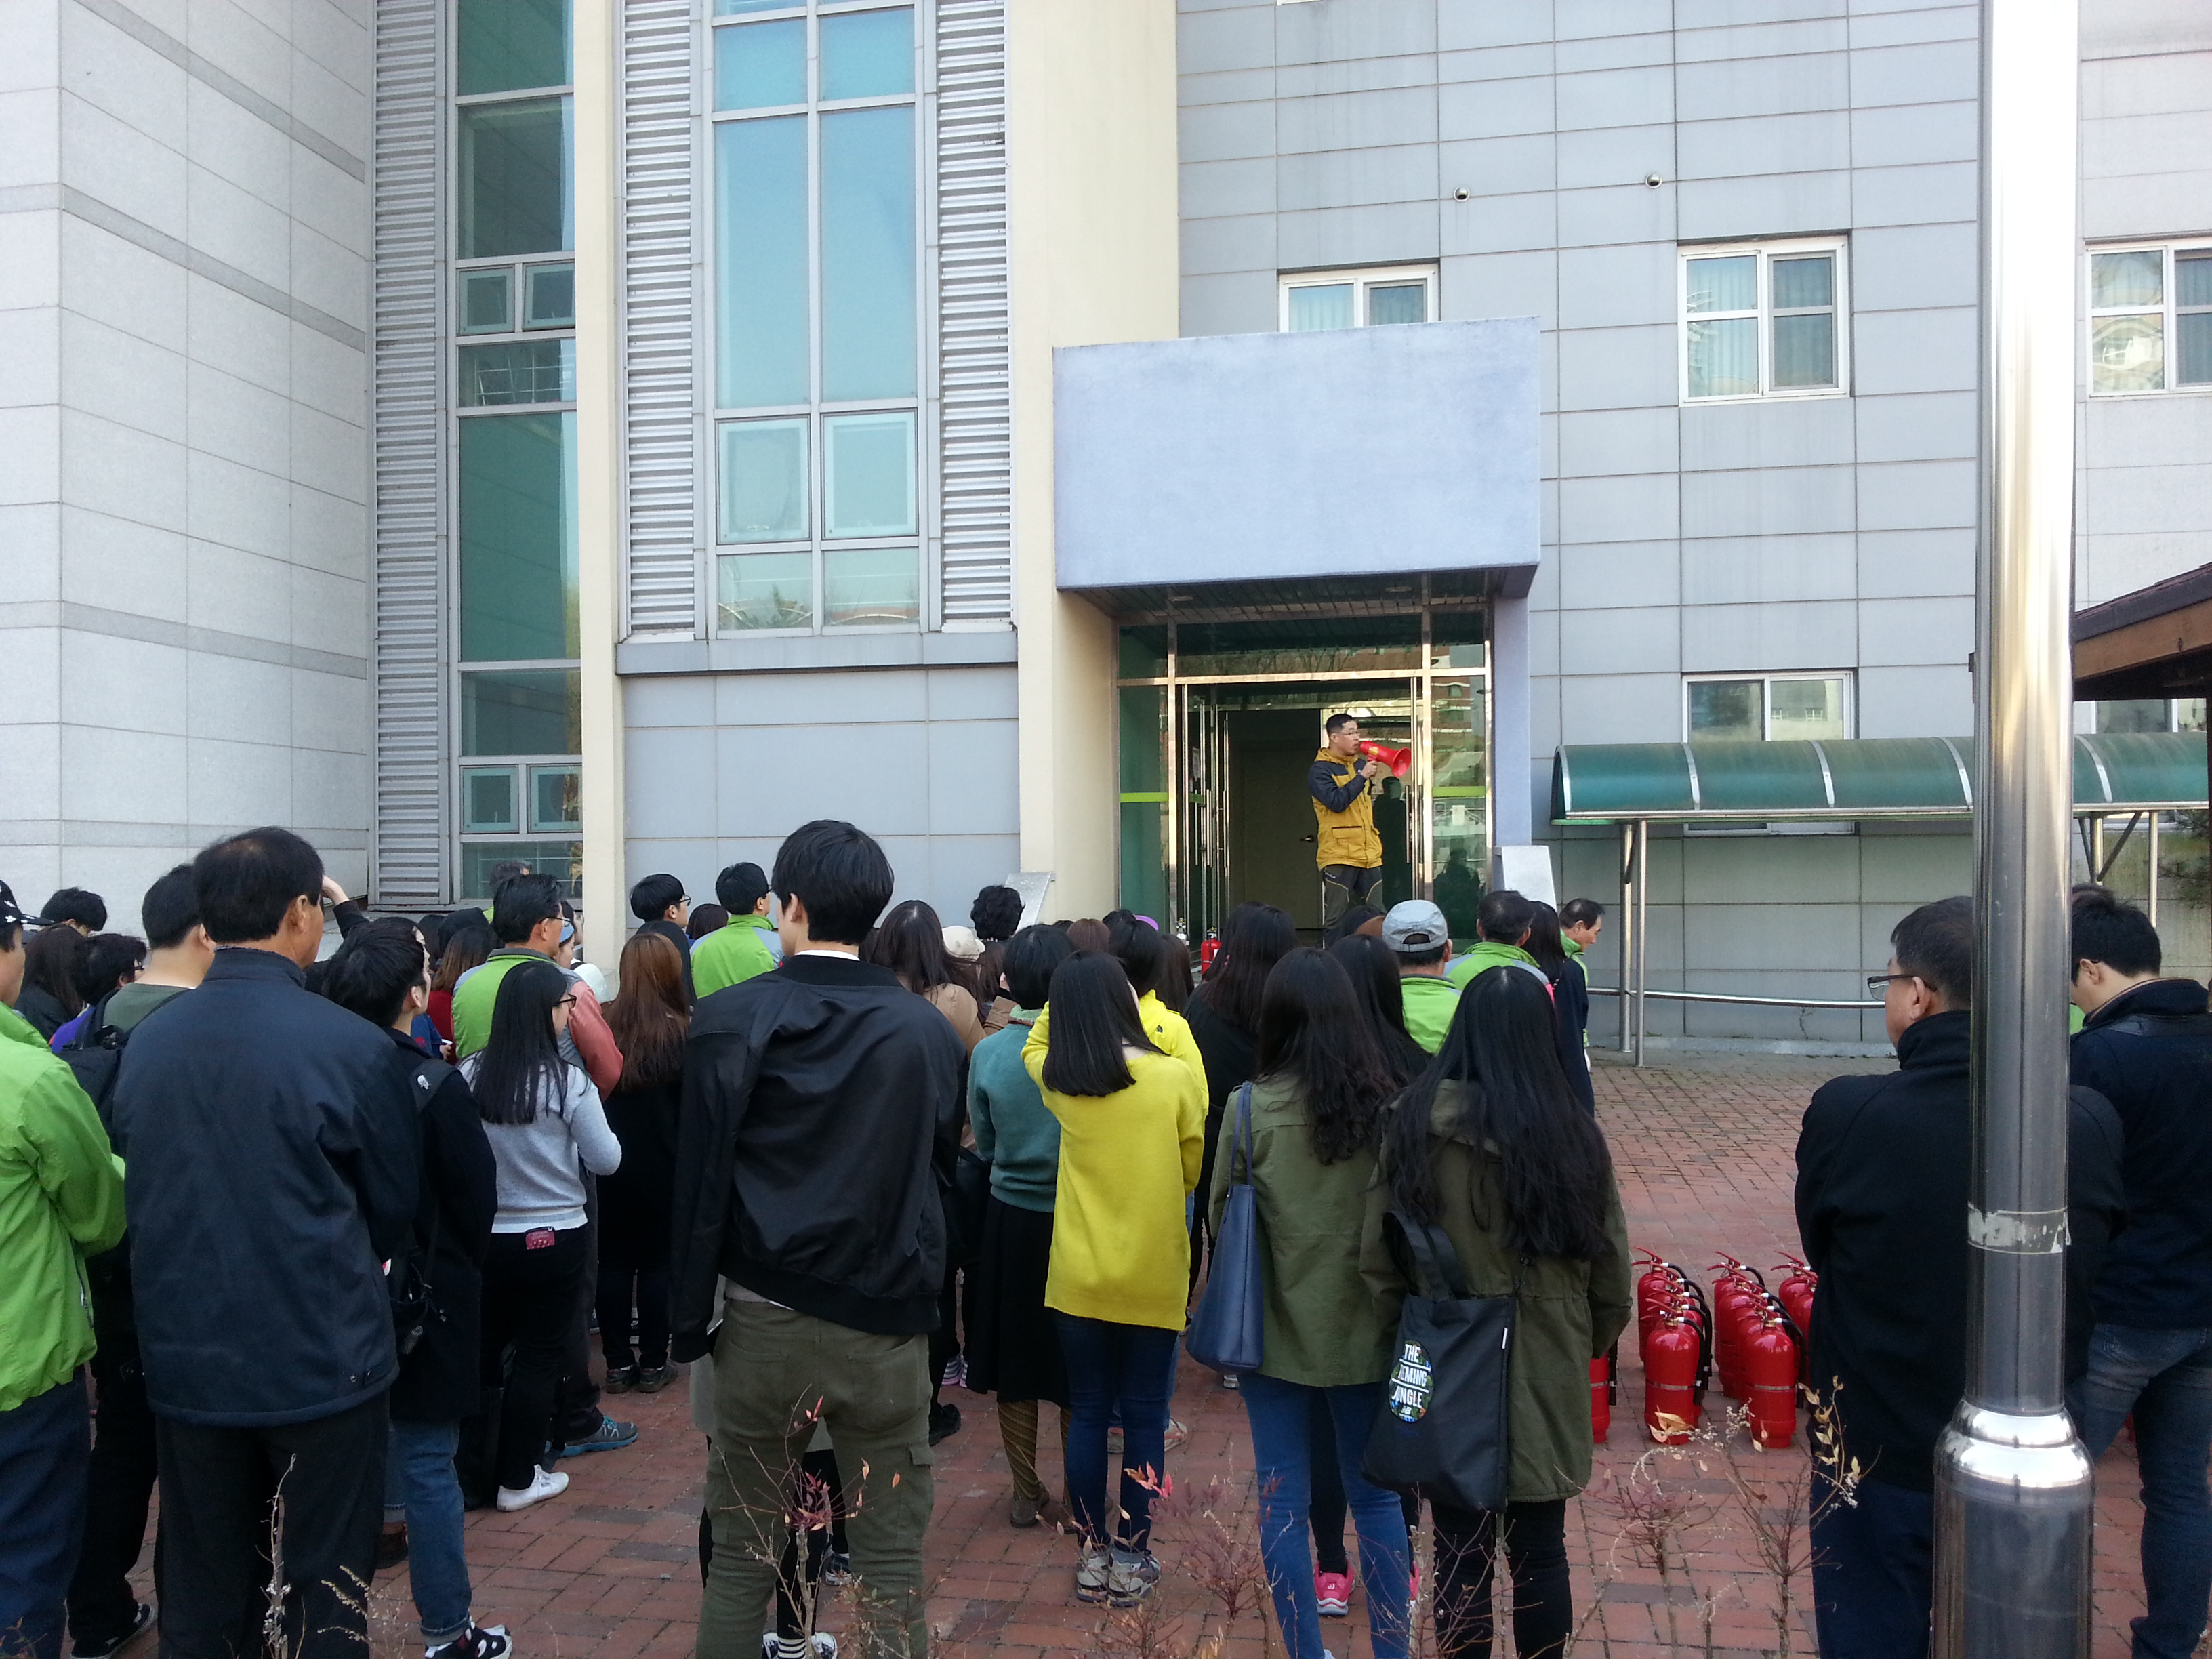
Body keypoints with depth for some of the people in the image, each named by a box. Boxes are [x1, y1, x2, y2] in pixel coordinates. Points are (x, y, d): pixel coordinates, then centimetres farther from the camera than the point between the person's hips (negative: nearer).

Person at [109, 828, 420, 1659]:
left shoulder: (144, 1044, -2)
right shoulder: (355, 1047, -17)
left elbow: (138, 1193, 9)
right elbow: (395, 1206, -4)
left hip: (187, 1362, 5)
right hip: (325, 1362, -4)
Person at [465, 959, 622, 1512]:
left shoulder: (469, 1075, -9)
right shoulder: (569, 1083, -18)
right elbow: (606, 1161, -8)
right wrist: (595, 1123, 9)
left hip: (485, 1235, 4)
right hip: (553, 1237, -3)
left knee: (481, 1349, 19)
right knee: (539, 1356, 9)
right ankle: (518, 1478, 18)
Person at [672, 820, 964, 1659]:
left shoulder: (730, 1018, -6)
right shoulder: (929, 1029, -2)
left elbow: (701, 1177, -6)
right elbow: (942, 1172, 6)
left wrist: (691, 1317, 1)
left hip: (766, 1318, 0)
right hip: (890, 1320, 1)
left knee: (743, 1555, 13)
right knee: (892, 1565, 8)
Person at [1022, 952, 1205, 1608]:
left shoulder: (1056, 1078, -6)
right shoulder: (1176, 1077, -14)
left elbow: (1034, 1045, 19)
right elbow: (1194, 1168, 0)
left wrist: (1071, 997, 13)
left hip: (1079, 1276, 2)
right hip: (1153, 1277, -2)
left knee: (1087, 1413, 13)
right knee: (1144, 1417, 10)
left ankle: (1093, 1555, 22)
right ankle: (1132, 1559, 18)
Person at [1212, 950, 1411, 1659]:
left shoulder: (1252, 1107, -14)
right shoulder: (1386, 1104, -10)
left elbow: (1221, 1215, -4)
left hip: (1276, 1328, -1)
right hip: (1365, 1328, 2)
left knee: (1283, 1499, 12)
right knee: (1375, 1494, 17)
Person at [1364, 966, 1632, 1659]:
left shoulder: (1413, 1123, -12)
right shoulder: (1573, 1133, -12)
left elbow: (1377, 1256, -5)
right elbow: (1609, 1267, -1)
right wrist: (1587, 1342, 16)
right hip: (1544, 1371, 0)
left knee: (1459, 1556, 12)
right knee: (1539, 1555, 14)